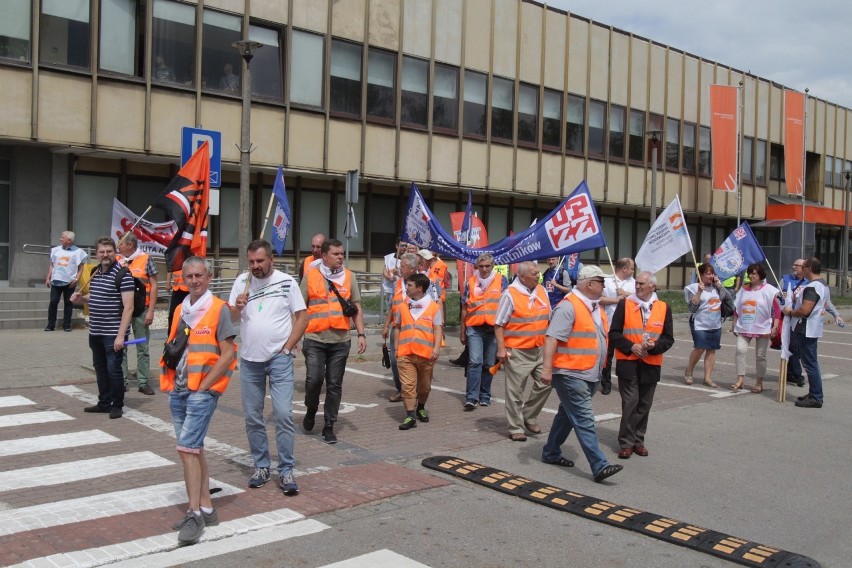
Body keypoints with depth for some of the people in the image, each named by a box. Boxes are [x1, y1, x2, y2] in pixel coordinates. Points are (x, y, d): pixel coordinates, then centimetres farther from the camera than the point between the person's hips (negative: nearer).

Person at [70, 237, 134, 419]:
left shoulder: (122, 274, -14)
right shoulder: (95, 272, 10)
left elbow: (128, 307, -18)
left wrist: (121, 335, -22)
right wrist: (81, 298, 5)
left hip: (113, 334, -8)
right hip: (95, 332, 8)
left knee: (113, 369, -2)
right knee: (100, 368, 16)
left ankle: (117, 405, 13)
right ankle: (104, 403, 28)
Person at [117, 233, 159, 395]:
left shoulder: (146, 259, -1)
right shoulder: (117, 260, 9)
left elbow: (153, 285, -3)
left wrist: (151, 311, -8)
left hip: (141, 309, -3)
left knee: (142, 348, 3)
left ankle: (144, 382, 8)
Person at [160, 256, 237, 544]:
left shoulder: (219, 309, -8)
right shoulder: (180, 311, 12)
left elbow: (228, 353, -12)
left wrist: (203, 386, -14)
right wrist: (169, 379, 7)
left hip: (202, 390, -7)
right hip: (177, 390, 7)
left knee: (187, 448, -12)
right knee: (194, 448, 12)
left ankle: (194, 514, -4)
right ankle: (206, 509, 21)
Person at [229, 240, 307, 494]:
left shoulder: (286, 282, -3)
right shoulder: (242, 282, 4)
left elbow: (302, 316, -2)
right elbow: (230, 319, 7)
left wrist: (288, 347, -8)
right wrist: (237, 307, -15)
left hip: (279, 359, -3)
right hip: (249, 359, 3)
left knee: (283, 414, -8)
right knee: (252, 417, 9)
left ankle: (286, 470, 2)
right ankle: (261, 466, 23)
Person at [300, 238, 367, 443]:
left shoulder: (349, 276, 7)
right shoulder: (310, 275, 2)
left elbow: (357, 308, 9)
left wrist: (361, 334, 1)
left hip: (341, 340, 2)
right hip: (315, 339, -2)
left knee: (334, 384, 6)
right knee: (314, 379, -10)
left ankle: (329, 426, 17)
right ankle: (311, 410, 21)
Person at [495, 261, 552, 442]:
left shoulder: (541, 290, 6)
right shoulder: (510, 294, -12)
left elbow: (548, 319, 16)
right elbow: (499, 324, -10)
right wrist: (501, 349, -15)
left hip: (540, 349, 6)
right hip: (517, 351, -6)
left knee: (545, 383, 5)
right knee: (515, 391, 3)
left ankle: (529, 417, 25)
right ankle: (516, 428, 15)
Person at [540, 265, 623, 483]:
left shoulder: (596, 308, 15)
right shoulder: (568, 306, -16)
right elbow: (552, 338, -21)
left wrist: (600, 370, 24)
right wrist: (547, 368, -27)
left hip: (590, 374, 10)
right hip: (571, 374, -10)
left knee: (568, 415, 18)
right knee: (584, 420, -10)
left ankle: (551, 453, 30)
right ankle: (599, 466, -12)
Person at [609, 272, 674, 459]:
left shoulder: (664, 308, 5)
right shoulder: (624, 304, 0)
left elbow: (668, 339, 5)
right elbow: (614, 333, -1)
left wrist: (654, 346, -15)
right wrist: (631, 346, -15)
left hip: (651, 364, 2)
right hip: (628, 362, -2)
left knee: (644, 405, 8)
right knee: (630, 402, -5)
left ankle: (638, 440, 21)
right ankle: (626, 442, 5)